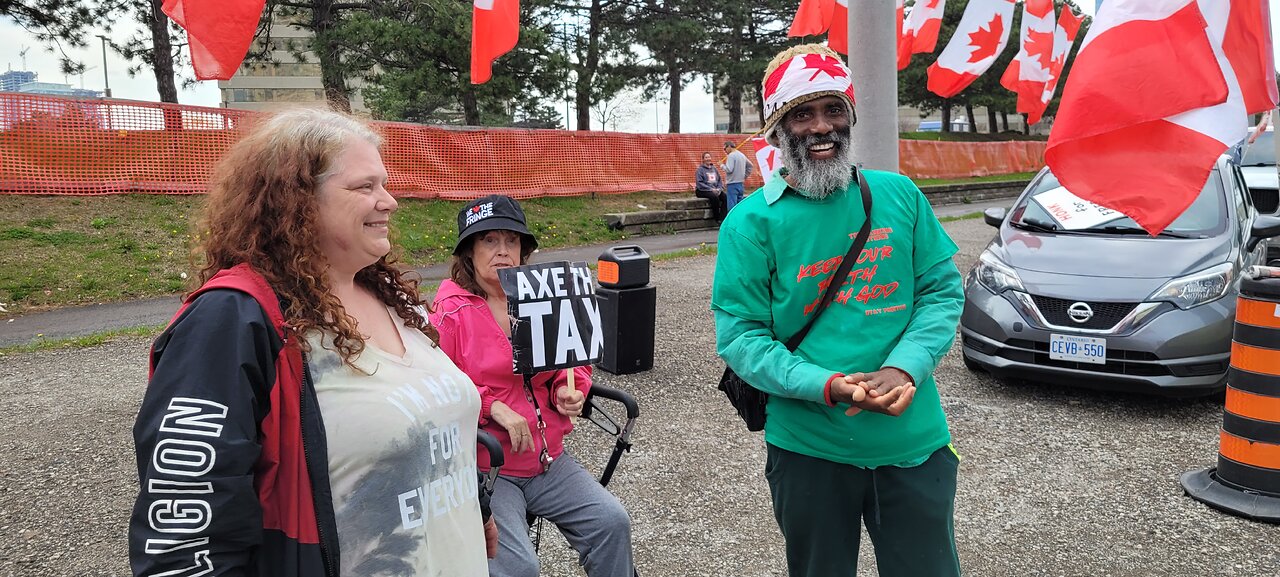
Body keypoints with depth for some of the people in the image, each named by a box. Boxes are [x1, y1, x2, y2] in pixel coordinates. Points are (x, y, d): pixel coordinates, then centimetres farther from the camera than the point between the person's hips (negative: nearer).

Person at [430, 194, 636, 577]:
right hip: (483, 466, -5)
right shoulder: (450, 313, -10)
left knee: (612, 521, -10)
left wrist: (568, 391, -3)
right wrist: (493, 407, -21)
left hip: (547, 458, 5)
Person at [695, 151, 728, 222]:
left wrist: (719, 189, -3)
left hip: (715, 190, 5)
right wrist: (711, 189, -17)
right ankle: (717, 218, -22)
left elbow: (720, 180, 18)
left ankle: (722, 218, -24)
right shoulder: (700, 169, 0)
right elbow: (699, 183, -9)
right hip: (703, 191, -5)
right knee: (714, 197, -34)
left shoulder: (714, 168, 18)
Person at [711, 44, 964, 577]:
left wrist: (905, 367, -15)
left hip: (915, 441, 2)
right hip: (809, 450, -2)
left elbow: (942, 290, 4)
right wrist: (828, 386, -24)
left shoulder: (899, 195, 2)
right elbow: (740, 336, -10)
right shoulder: (752, 222, -7)